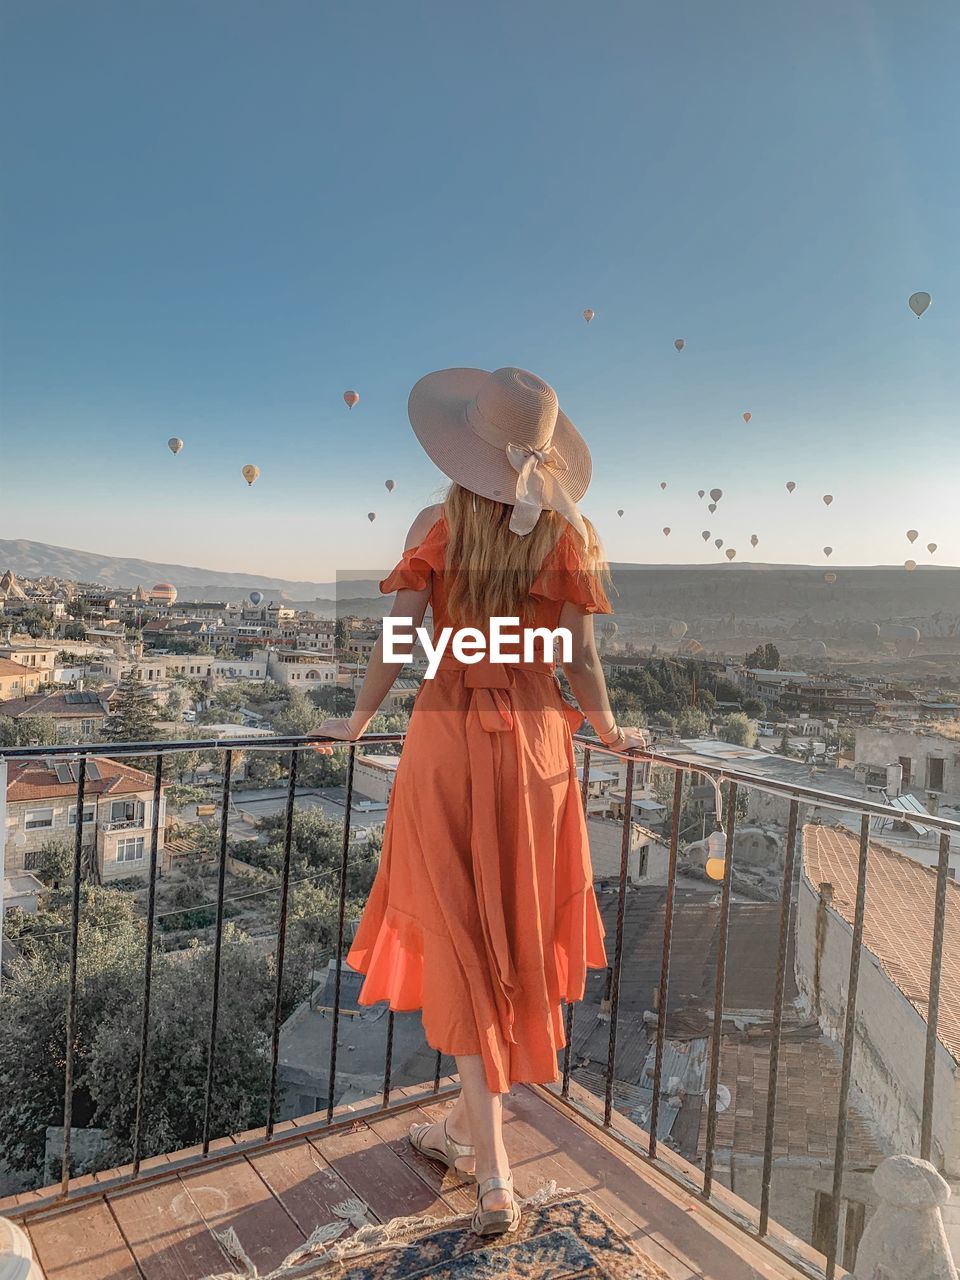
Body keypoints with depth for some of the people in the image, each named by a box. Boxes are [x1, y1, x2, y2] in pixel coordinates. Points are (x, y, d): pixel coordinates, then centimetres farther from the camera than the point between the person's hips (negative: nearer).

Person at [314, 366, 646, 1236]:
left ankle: (494, 1177, 11)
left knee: (461, 942, 7)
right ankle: (467, 1128, 36)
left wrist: (358, 722, 11)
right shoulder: (569, 535, 0)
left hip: (446, 739, -2)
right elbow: (581, 660, -1)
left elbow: (395, 644, -5)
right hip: (535, 742, 2)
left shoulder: (437, 528, -4)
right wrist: (610, 734, 15)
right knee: (513, 938, 16)